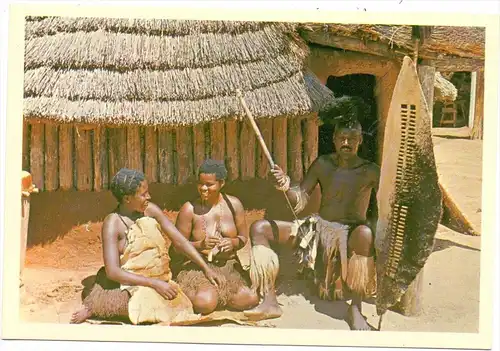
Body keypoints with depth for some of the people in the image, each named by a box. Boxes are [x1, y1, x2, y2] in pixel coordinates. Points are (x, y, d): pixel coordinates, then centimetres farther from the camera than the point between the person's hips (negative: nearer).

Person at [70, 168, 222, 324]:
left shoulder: (151, 210, 1)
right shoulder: (113, 223, -13)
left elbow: (179, 240, 0)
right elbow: (112, 271, -20)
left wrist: (205, 268, -8)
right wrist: (154, 283, -25)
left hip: (162, 280, 7)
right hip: (132, 285, -7)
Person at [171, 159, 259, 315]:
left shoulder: (233, 204, 2)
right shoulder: (189, 209, -7)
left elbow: (244, 237, 10)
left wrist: (233, 243, -13)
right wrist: (200, 245, -23)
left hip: (229, 266, 4)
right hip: (197, 267, -4)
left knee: (251, 299, -19)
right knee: (205, 304, -31)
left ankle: (216, 297, 7)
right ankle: (189, 293, 5)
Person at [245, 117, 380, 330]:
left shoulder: (370, 171, -3)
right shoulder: (322, 164, 4)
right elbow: (300, 200, 0)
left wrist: (375, 226, -27)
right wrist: (286, 188, -21)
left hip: (351, 232, -4)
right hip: (318, 227, 4)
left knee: (366, 234, -43)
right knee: (259, 228, -9)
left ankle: (355, 308, -27)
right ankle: (270, 302, -12)